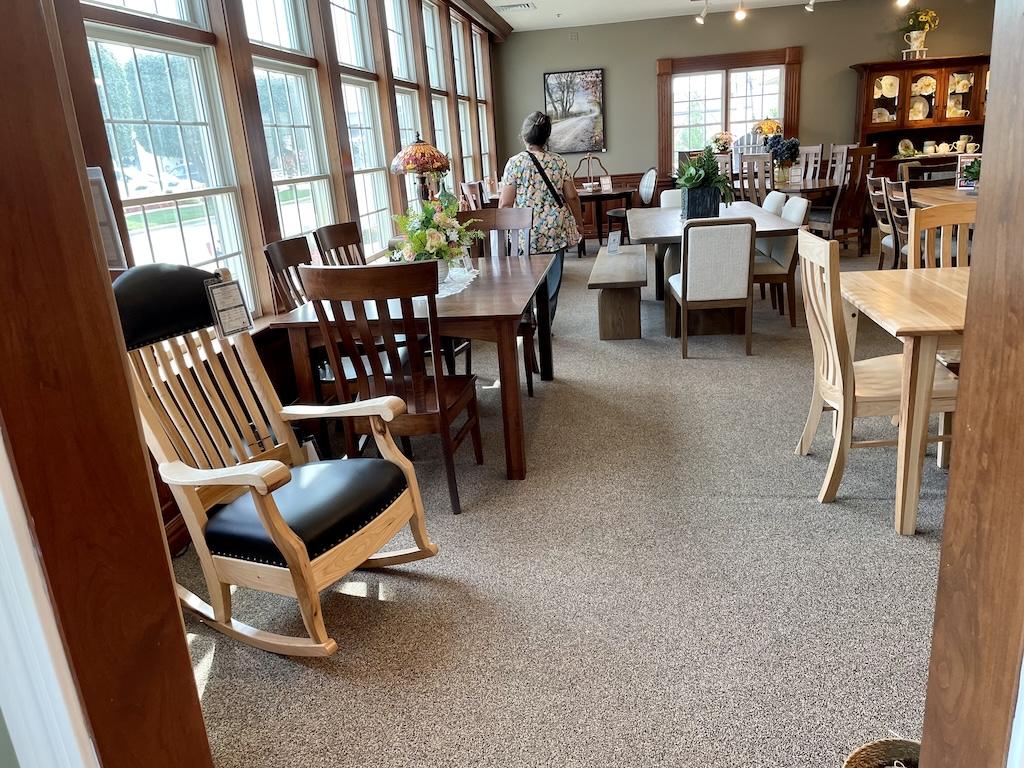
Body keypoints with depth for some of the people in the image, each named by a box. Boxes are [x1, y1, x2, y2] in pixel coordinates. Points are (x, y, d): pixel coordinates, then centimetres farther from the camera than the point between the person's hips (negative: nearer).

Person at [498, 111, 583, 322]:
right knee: (552, 282, 9)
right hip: (555, 232, 3)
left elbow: (505, 204, -8)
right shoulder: (558, 162, 3)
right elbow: (572, 197, 4)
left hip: (525, 234, -2)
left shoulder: (515, 163, -6)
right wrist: (578, 224, 17)